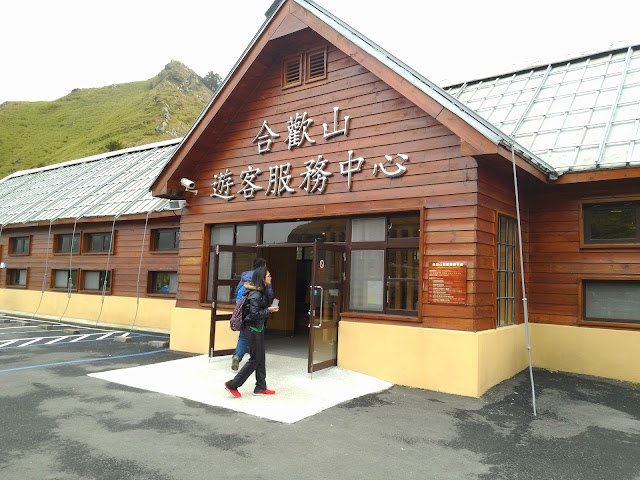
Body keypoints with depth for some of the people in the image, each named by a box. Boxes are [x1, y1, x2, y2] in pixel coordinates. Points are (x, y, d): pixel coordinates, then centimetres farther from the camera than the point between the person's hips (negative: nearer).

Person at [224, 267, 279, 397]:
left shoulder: (262, 292, 8)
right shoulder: (255, 294, -21)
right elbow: (254, 314, -24)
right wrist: (268, 310, -20)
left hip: (258, 328, 10)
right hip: (252, 328, -10)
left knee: (261, 358, 12)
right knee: (255, 359, -2)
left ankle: (260, 387, 21)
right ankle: (232, 385, 6)